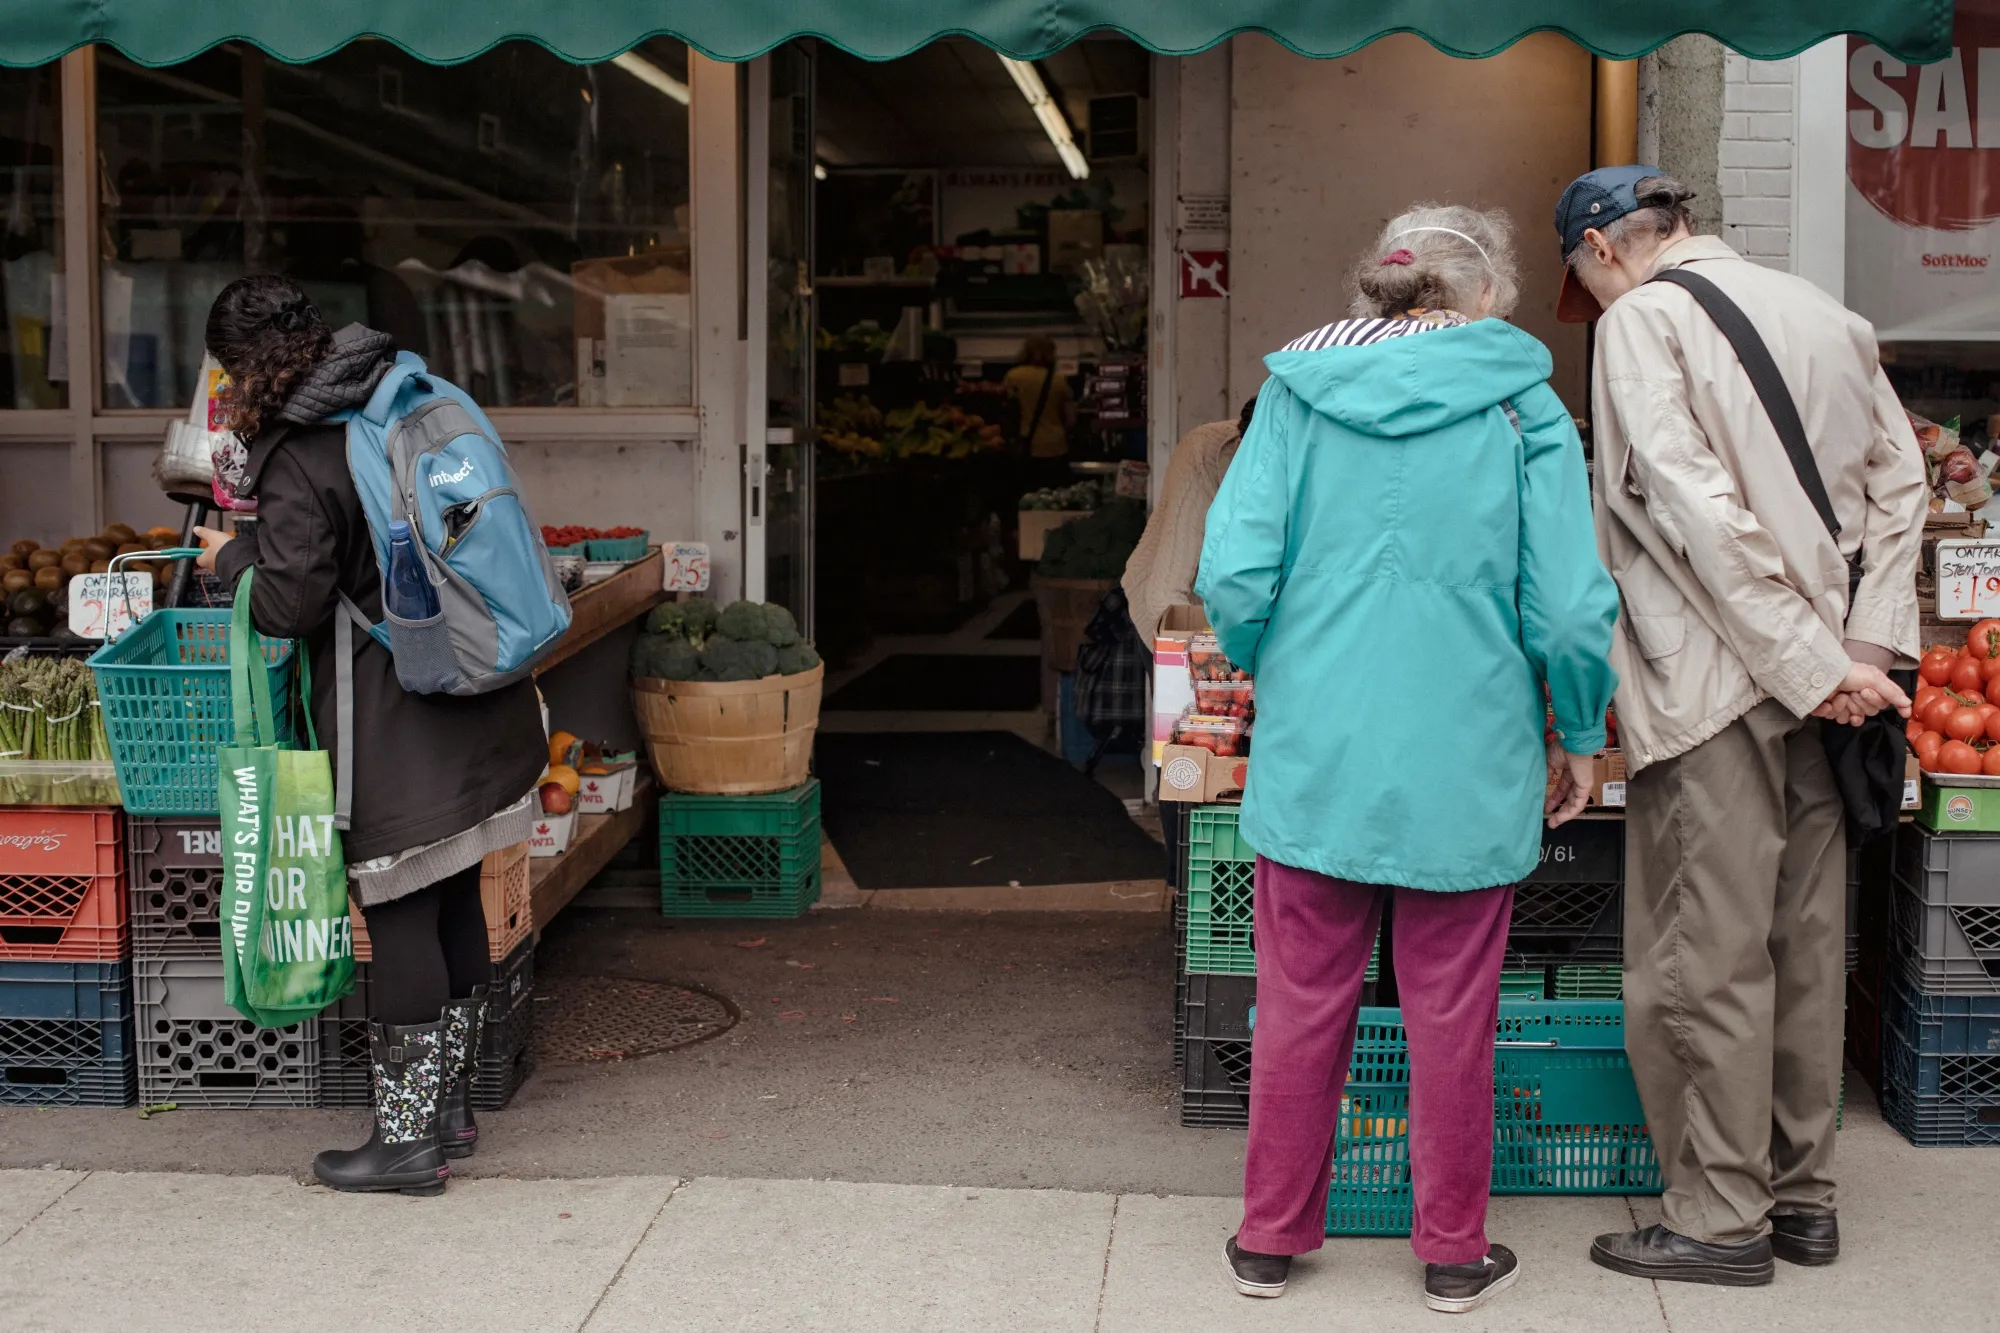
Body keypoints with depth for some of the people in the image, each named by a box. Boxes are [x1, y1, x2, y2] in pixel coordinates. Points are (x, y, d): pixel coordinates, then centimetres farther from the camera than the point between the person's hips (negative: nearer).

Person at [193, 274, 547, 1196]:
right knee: (453, 903, 16)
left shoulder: (298, 464, -16)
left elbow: (290, 607, -14)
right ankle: (450, 1107, 28)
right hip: (480, 711, 8)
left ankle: (408, 1138, 8)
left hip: (399, 734, -8)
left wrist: (232, 558, 5)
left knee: (399, 917, 0)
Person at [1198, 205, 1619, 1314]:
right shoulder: (1523, 407, -3)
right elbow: (1571, 606, -8)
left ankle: (1271, 1236, 22)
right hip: (1466, 764, -2)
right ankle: (1454, 1253, 21)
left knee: (1300, 1002, 11)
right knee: (1451, 1014, 9)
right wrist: (1578, 736, 8)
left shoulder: (1297, 392, 1)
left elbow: (1233, 575, -5)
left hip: (1313, 756, 2)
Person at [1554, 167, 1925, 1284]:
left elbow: (1698, 511, -17)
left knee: (1705, 960, 1)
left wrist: (1812, 666, -16)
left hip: (1715, 684, -7)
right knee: (1806, 942, 14)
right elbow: (1899, 477, 11)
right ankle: (1804, 1198, 23)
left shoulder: (1641, 321, -7)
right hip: (1825, 681, 7)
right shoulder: (1820, 311, 14)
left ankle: (1721, 1218, 8)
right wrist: (1871, 644, 3)